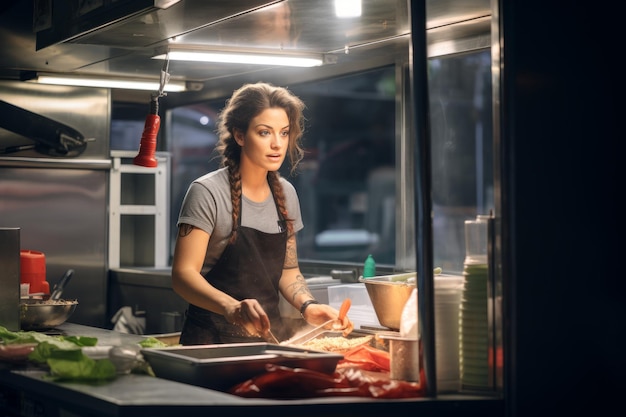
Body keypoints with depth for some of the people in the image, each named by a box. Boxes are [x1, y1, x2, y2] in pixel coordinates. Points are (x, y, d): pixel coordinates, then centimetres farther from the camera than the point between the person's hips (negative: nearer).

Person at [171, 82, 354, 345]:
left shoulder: (286, 194, 10)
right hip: (214, 337, -5)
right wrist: (231, 307, -34)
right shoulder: (208, 192, -10)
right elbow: (183, 274, -16)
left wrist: (308, 306, -1)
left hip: (269, 333, 5)